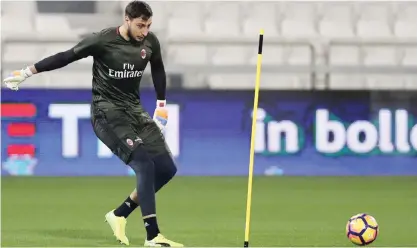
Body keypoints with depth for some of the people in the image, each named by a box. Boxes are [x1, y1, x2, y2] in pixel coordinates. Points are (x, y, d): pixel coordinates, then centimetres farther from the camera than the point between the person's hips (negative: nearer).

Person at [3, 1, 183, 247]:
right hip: (107, 112, -7)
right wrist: (27, 73, -3)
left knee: (167, 169, 0)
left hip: (135, 110, 7)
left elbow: (158, 69, 21)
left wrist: (162, 105, 20)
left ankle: (120, 215, 14)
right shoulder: (103, 40, -16)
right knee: (144, 164, -24)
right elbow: (66, 57, -8)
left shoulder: (150, 42, 0)